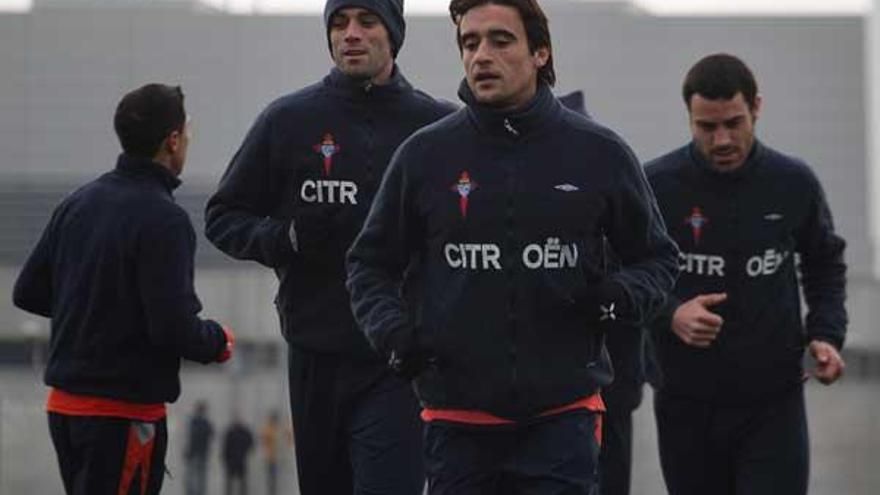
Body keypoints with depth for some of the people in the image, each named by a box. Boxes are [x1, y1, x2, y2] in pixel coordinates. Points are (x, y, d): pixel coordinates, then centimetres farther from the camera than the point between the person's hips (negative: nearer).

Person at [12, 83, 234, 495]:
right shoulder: (164, 220, -16)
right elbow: (173, 326, -21)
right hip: (124, 411, -8)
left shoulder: (78, 202, 7)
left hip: (64, 402, 8)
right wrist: (218, 341, -1)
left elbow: (28, 293, 12)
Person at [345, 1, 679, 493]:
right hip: (458, 418, 1)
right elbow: (371, 263, 12)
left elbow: (658, 257, 12)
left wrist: (619, 296, -9)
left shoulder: (599, 153, 1)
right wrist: (392, 329, -7)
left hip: (563, 416, -1)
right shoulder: (425, 154, 3)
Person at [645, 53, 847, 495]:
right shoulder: (656, 185, -7)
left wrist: (826, 334, 1)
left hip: (773, 403, 0)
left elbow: (825, 264, 17)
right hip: (686, 404, 0)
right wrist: (669, 316, -19)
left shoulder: (794, 183, 0)